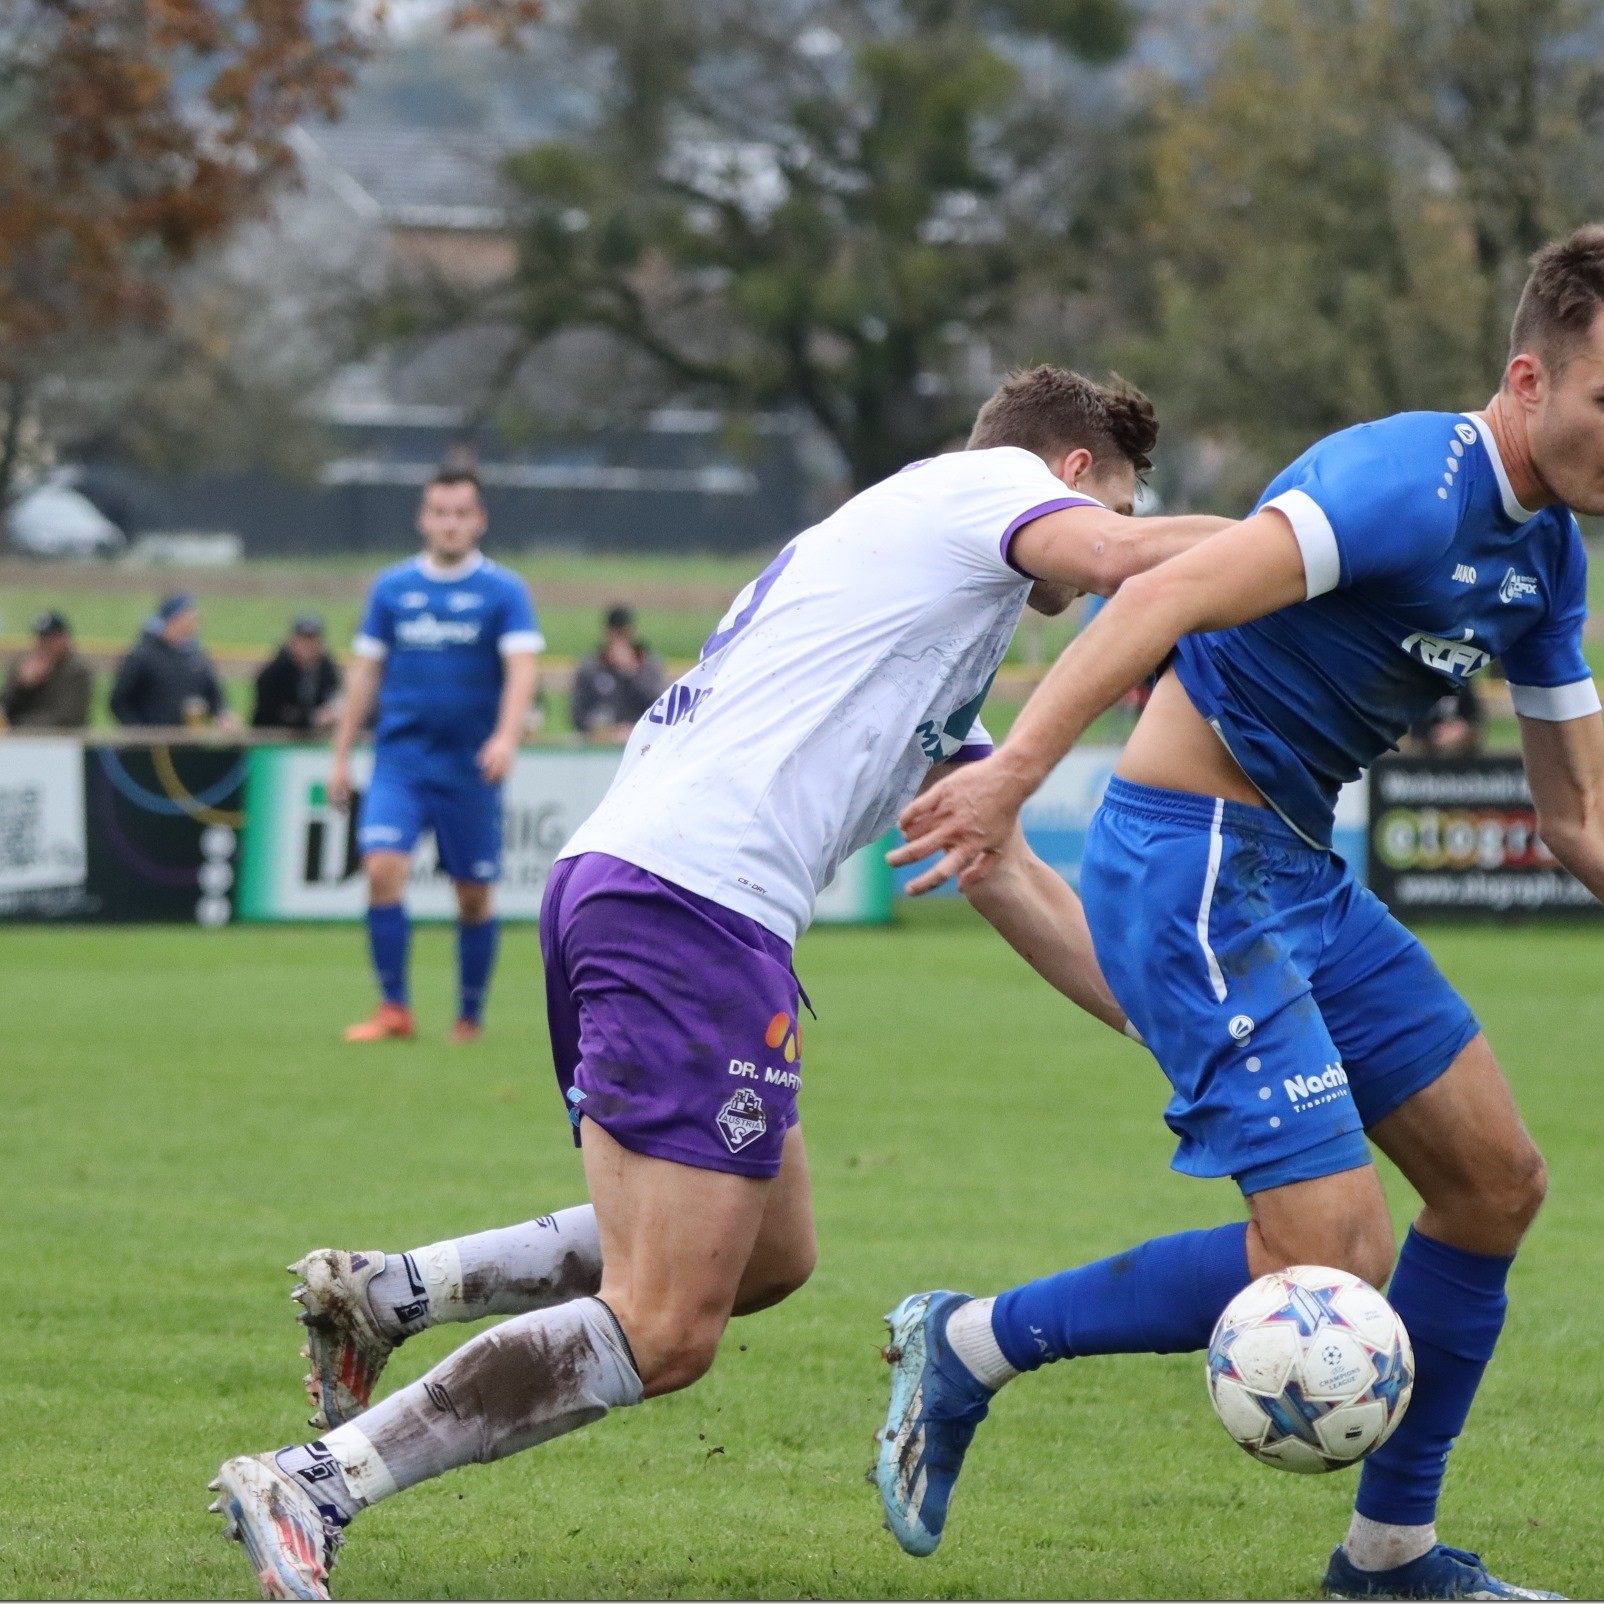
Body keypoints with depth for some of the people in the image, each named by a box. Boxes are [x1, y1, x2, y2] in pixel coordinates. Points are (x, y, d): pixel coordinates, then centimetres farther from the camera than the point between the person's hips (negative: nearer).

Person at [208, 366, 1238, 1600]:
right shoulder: (993, 480, 7)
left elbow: (1007, 880, 35)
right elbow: (1121, 560, -15)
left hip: (616, 882, 10)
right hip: (694, 897, -10)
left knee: (769, 1255, 21)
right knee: (664, 1332, -11)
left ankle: (390, 1290, 15)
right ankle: (310, 1491, -13)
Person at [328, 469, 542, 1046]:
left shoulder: (503, 591, -2)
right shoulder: (392, 587, 7)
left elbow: (522, 668, -13)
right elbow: (366, 672, 12)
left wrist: (506, 737, -30)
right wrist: (341, 755, 9)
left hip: (471, 766, -1)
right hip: (400, 758, 1)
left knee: (474, 896, 4)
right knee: (382, 871, -16)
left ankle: (469, 1017, 19)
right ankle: (394, 1009, -10)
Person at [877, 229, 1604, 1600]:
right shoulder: (1414, 484, -21)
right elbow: (1170, 597, -33)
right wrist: (1012, 775, -42)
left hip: (1298, 869, 10)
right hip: (1192, 863, -10)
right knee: (1334, 1257, -16)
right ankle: (967, 1348, -1)